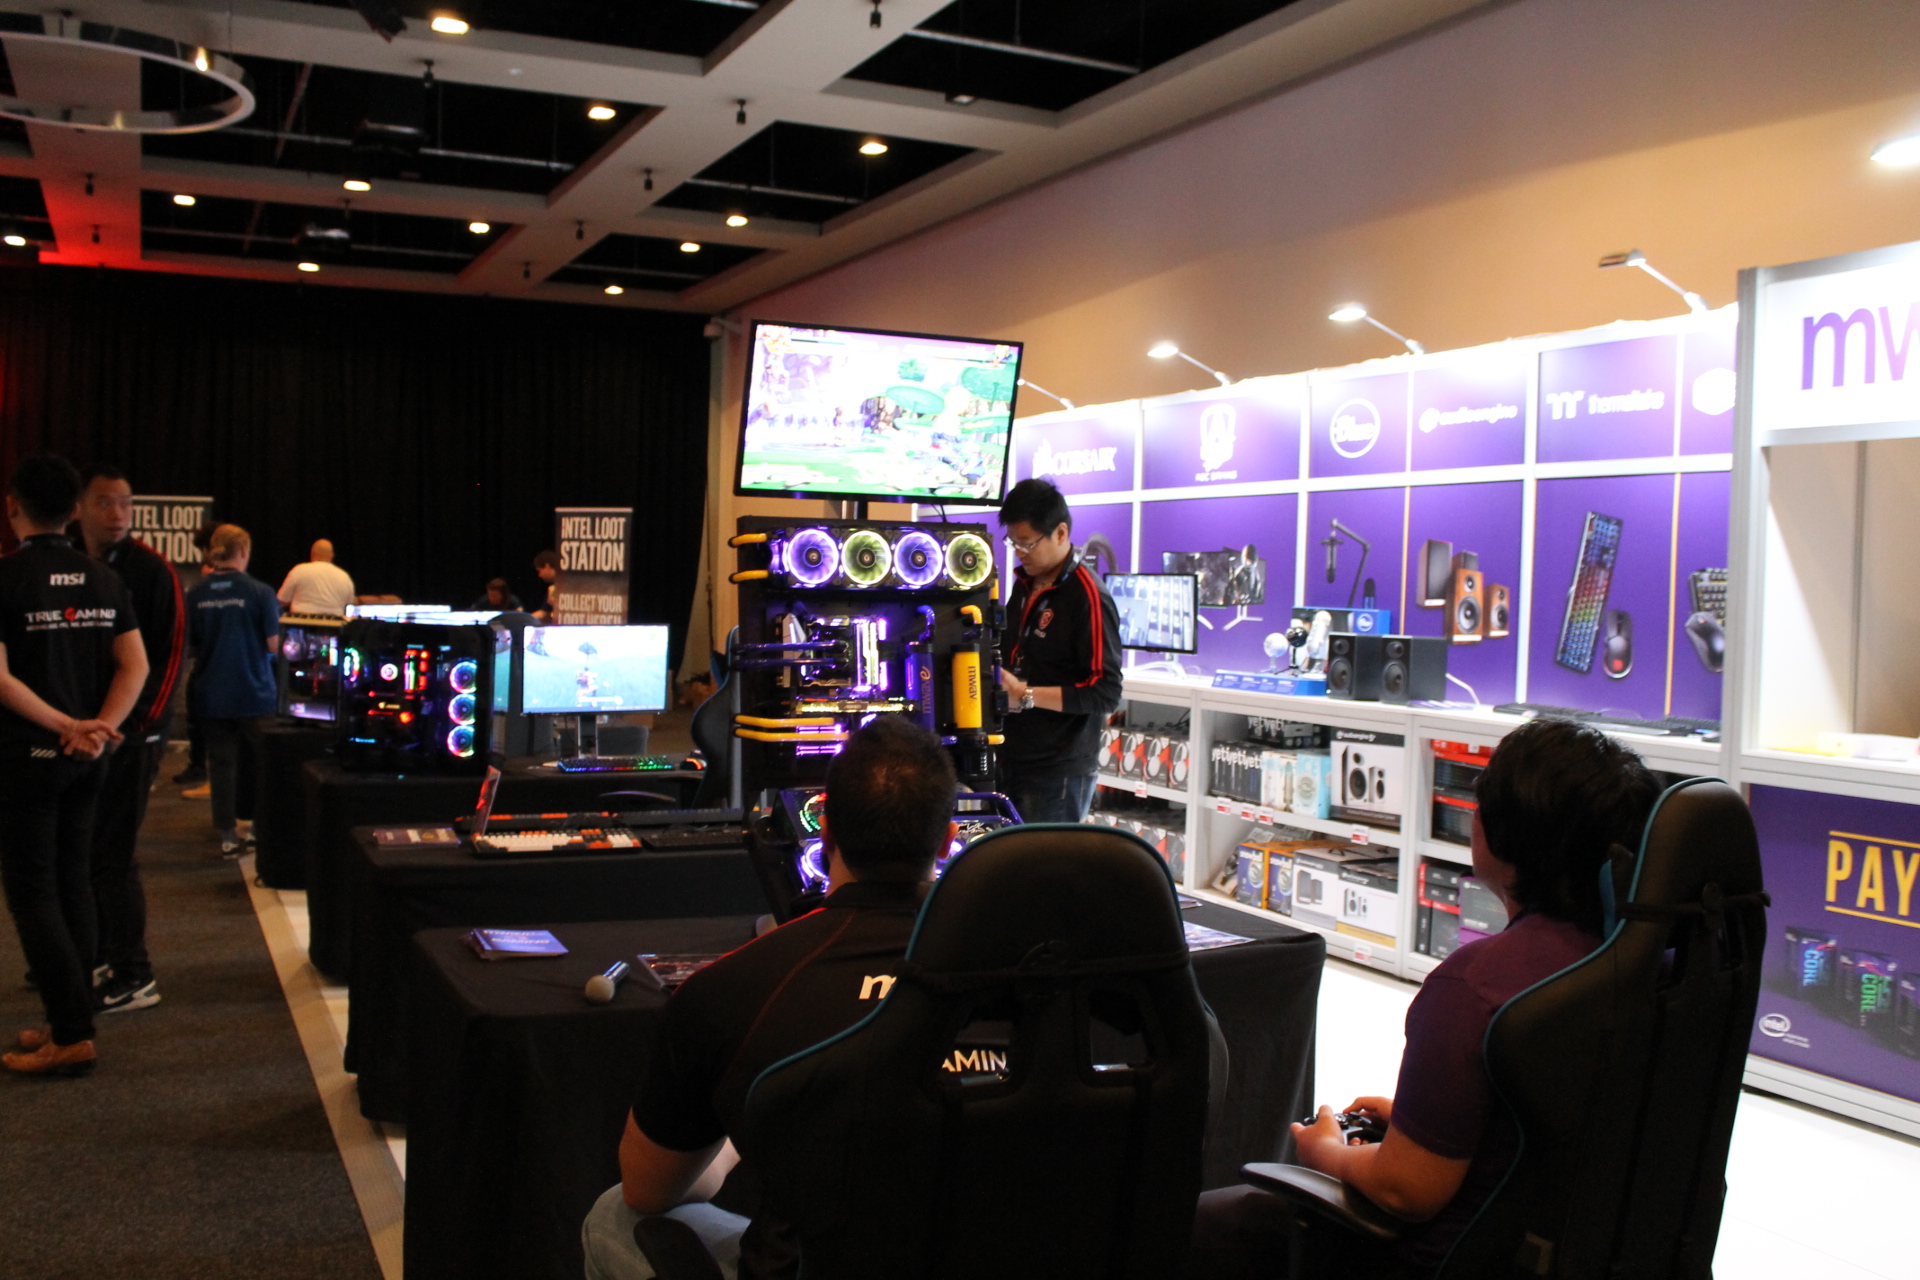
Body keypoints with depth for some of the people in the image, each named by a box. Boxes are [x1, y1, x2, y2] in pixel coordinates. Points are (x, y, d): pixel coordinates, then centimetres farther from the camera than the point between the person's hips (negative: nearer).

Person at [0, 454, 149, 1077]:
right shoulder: (105, 580, 5)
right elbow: (135, 666, 0)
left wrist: (65, 725, -15)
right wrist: (96, 727, -9)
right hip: (87, 759, 6)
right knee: (73, 883, 13)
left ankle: (71, 1035, -2)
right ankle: (71, 1020, 19)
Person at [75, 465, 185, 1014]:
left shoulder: (152, 571, -6)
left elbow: (169, 655, -9)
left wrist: (136, 727, -14)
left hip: (131, 733, -6)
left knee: (112, 855, -4)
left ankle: (133, 978, 5)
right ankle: (94, 960, 25)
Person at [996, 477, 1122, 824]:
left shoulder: (1087, 596, -15)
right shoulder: (1025, 584, 12)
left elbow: (1106, 693, -20)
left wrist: (1027, 696, -21)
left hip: (1059, 773, -8)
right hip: (1013, 762, 8)